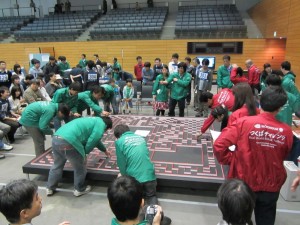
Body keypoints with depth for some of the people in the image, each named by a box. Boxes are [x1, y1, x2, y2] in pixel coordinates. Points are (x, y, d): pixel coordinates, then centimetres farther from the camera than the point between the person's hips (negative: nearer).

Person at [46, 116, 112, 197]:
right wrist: (85, 152, 13)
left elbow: (95, 139, 49)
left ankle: (50, 188, 42)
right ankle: (79, 189, 31)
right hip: (68, 142, -9)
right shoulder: (100, 124, 6)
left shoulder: (93, 120, 34)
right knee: (80, 168, 14)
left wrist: (105, 150, 63)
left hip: (56, 138, 9)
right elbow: (93, 140, -7)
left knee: (57, 165, 28)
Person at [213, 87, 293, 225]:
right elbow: (284, 157, 5)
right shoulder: (286, 131, -12)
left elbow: (219, 145, -22)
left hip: (243, 183, -2)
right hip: (271, 186, 2)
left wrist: (231, 161, -5)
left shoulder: (243, 123, -21)